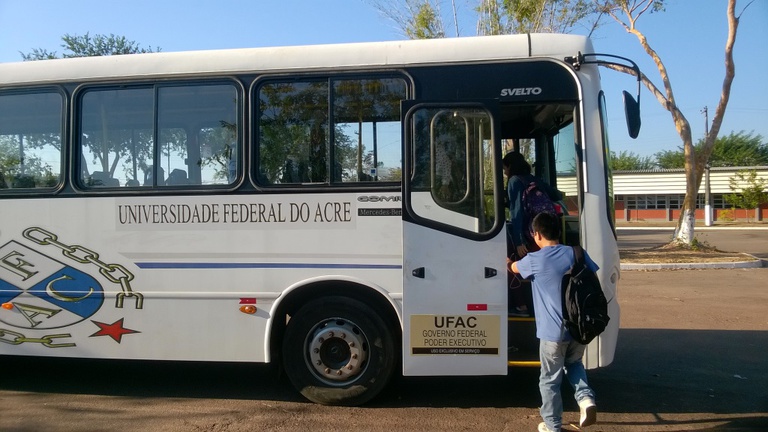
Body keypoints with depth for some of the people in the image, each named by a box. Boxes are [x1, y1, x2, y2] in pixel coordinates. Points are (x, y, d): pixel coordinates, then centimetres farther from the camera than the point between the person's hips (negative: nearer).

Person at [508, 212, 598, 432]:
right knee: (574, 364, 30)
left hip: (553, 331, -4)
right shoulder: (576, 253, -1)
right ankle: (586, 397, 8)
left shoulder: (534, 260, -10)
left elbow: (513, 267, 11)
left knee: (550, 380, 11)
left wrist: (508, 262, 34)